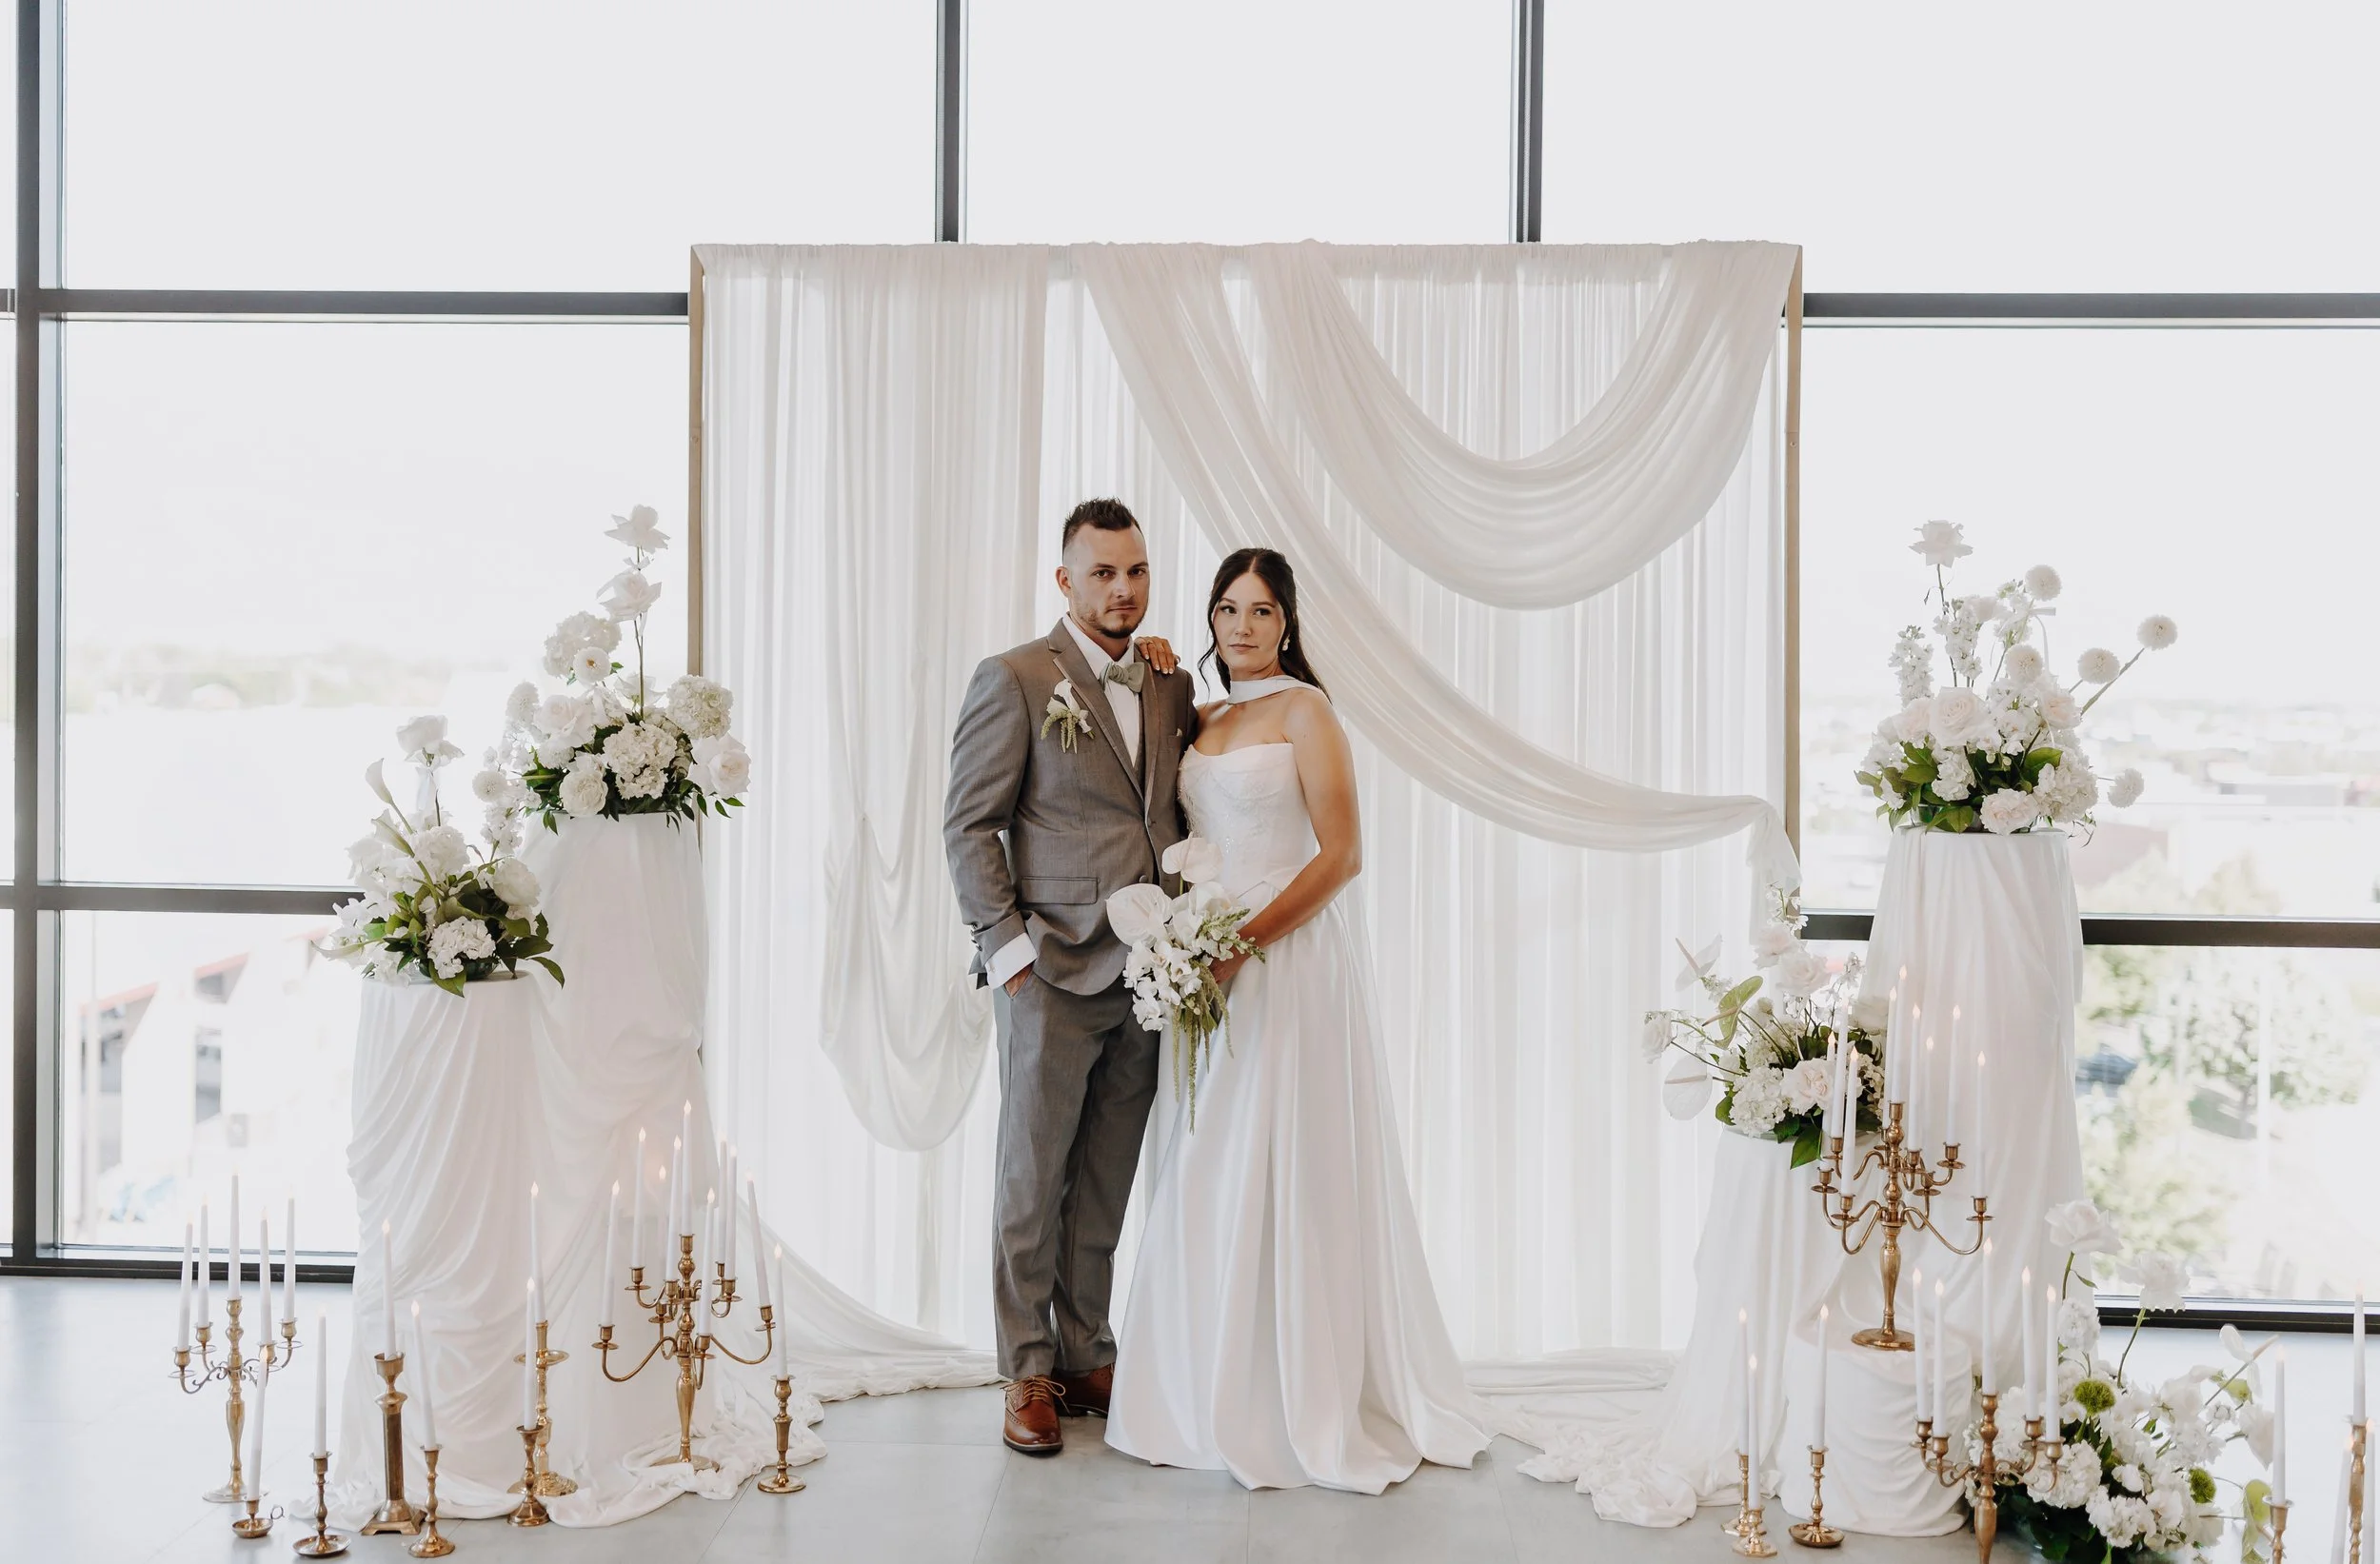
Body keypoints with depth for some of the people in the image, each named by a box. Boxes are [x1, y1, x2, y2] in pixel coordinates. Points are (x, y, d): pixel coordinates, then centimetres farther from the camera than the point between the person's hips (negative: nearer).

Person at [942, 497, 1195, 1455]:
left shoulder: (1172, 686, 12)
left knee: (1106, 1186, 12)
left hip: (1147, 973, 5)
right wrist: (1007, 946, -10)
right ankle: (1028, 1375, 14)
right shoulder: (1014, 679, -4)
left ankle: (1088, 1358, 24)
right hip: (1053, 976, -5)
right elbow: (969, 826, -5)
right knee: (1033, 1180, 4)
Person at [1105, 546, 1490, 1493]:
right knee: (1206, 1173, 8)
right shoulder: (1202, 720, 15)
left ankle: (1301, 1398, 7)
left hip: (1288, 959, -7)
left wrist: (1246, 942, -18)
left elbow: (1341, 855, -11)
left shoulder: (1303, 710, -5)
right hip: (1208, 961, 7)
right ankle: (1214, 1387, 19)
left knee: (1282, 1170, -4)